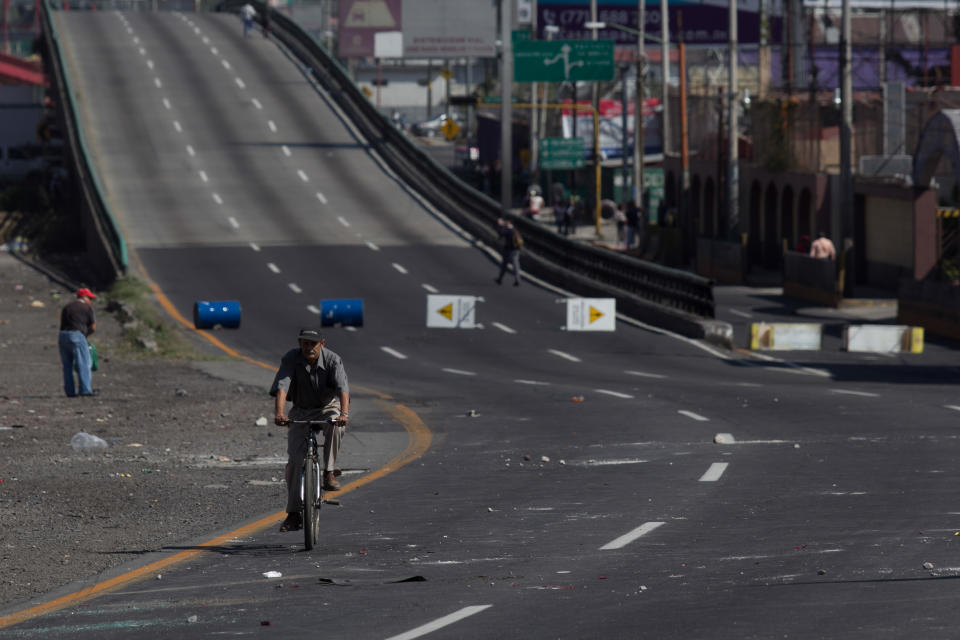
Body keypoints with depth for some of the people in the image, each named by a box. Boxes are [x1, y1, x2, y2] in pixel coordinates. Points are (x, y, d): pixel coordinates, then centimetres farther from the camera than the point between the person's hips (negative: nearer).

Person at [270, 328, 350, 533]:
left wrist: (344, 413, -51)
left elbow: (342, 388, -33)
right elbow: (282, 386, -31)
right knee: (295, 460, -9)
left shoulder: (332, 360, -20)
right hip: (301, 412, 1)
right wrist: (279, 413, -48)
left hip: (328, 408, -1)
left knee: (335, 426, -37)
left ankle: (329, 472, -21)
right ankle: (293, 514, -2)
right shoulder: (290, 359, -18)